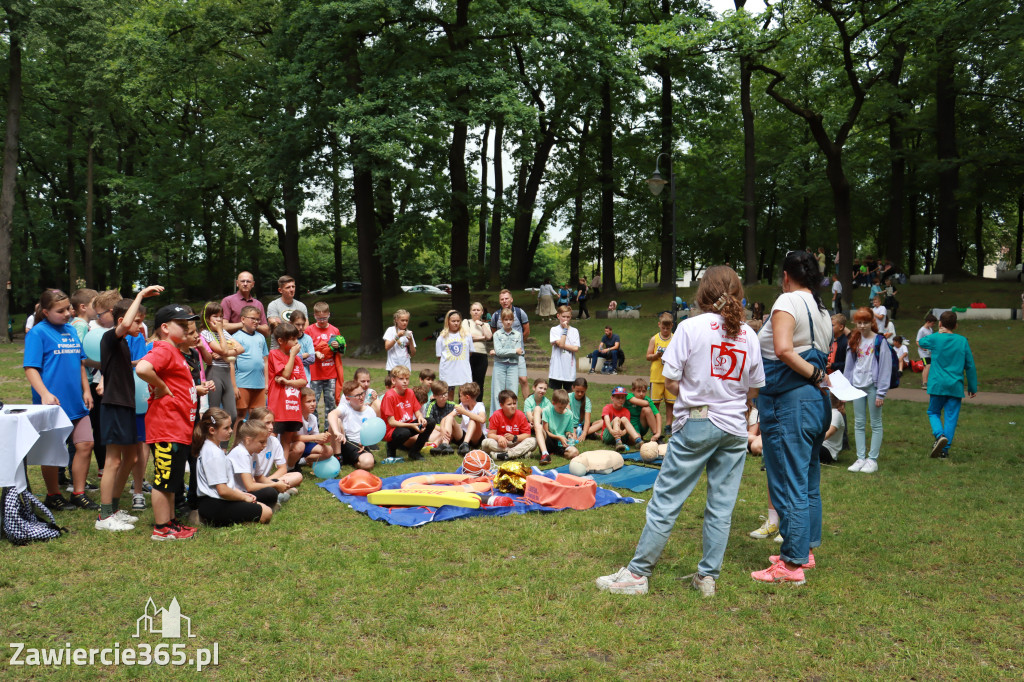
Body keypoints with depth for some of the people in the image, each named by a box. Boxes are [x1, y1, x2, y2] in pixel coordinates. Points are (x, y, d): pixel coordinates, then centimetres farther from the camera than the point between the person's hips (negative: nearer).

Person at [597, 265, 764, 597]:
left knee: (666, 500, 2)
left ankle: (638, 573, 8)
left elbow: (671, 382, -9)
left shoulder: (691, 327, -8)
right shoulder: (748, 335, 4)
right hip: (734, 429, 4)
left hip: (695, 424, -4)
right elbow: (754, 391, 8)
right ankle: (708, 577, 18)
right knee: (721, 507, 10)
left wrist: (697, 392, 8)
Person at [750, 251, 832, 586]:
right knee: (808, 483, 17)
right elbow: (821, 356, 10)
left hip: (789, 404, -9)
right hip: (817, 402, 9)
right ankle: (805, 549, 29)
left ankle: (792, 565, 1)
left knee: (788, 484, -4)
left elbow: (784, 349, -24)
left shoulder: (787, 301, -10)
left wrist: (815, 376, -15)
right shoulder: (822, 310, 15)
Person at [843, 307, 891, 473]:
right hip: (857, 386, 5)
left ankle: (873, 460, 5)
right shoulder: (854, 341, 11)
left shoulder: (880, 341, -5)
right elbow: (849, 366, 15)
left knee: (875, 424, 2)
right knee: (859, 424, 7)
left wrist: (881, 392, -11)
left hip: (873, 386, -5)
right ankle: (860, 458, 12)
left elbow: (885, 367, -7)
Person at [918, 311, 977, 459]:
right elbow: (970, 366, 7)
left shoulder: (935, 338, -4)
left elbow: (920, 342, 19)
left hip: (938, 385, -1)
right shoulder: (962, 341, 3)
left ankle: (940, 435, -13)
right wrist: (973, 387, 14)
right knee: (951, 417, 6)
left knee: (933, 412, 13)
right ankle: (945, 449, 7)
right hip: (956, 386, 2)